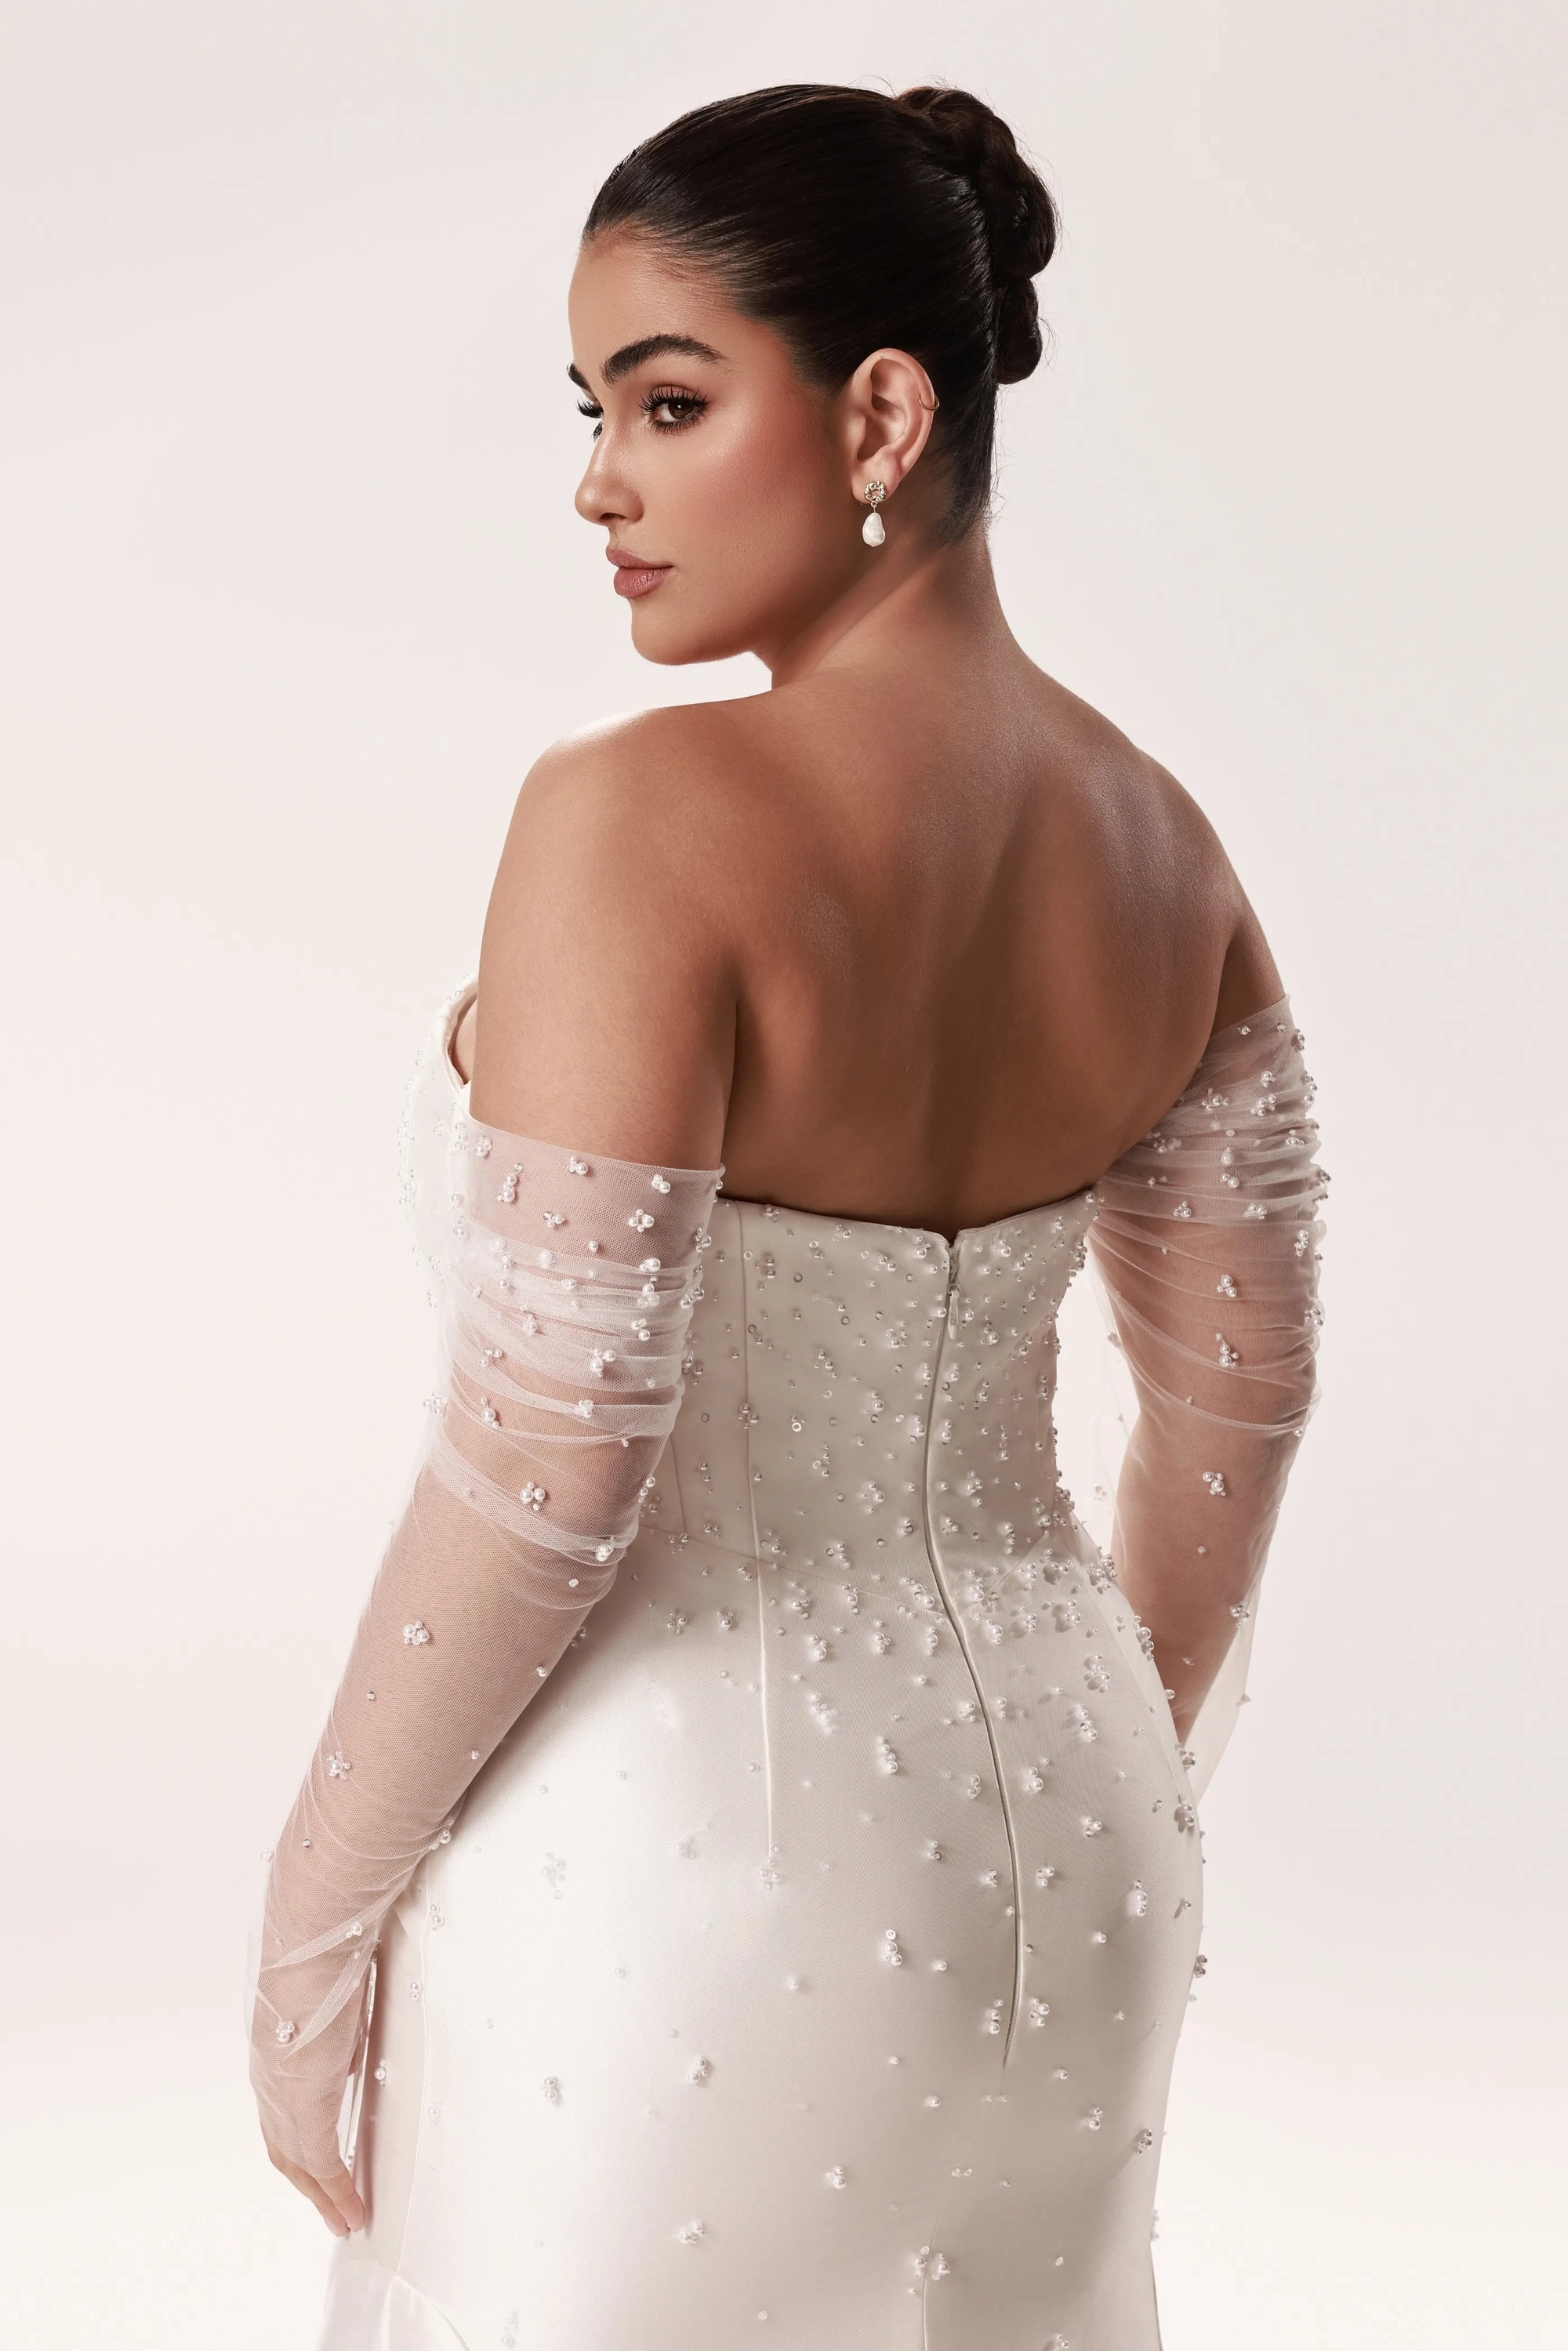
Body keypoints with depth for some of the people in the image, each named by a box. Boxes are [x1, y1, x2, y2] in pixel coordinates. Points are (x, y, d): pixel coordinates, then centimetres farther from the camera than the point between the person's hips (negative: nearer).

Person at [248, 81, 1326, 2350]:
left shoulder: (641, 820, -21)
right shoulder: (1151, 840, 1)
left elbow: (543, 1471, -21)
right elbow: (1238, 1394, 8)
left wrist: (312, 1928, -9)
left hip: (680, 1850, -6)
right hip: (1040, 1827, 7)